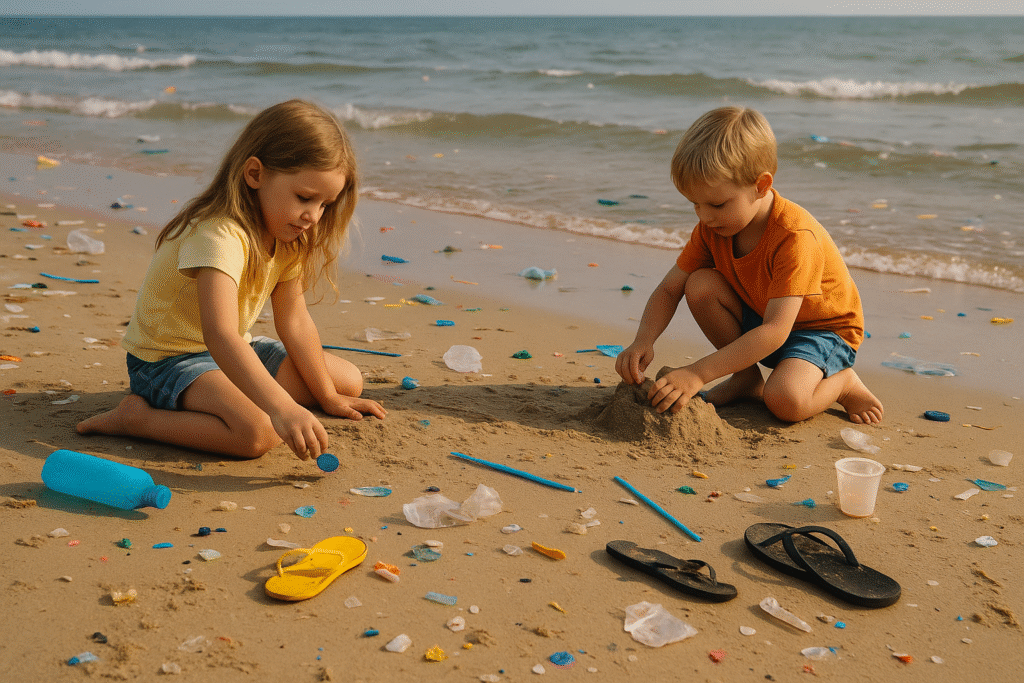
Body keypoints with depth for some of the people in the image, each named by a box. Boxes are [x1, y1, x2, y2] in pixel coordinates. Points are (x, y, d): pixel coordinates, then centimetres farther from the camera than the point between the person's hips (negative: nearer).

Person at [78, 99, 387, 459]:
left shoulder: (287, 235, -2)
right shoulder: (220, 236, -31)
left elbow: (294, 320, 4)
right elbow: (219, 335, -44)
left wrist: (328, 396, 5)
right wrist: (281, 407, -54)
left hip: (232, 353, 9)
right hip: (167, 360, -9)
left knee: (350, 380, 5)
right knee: (257, 431, -35)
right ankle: (136, 417, -14)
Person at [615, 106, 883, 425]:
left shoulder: (796, 236, -33)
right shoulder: (712, 227, -11)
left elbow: (775, 331, -38)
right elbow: (669, 289, -8)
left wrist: (697, 373, -44)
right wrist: (643, 341, -30)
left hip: (824, 329, -6)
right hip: (759, 318, 7)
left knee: (785, 400, -35)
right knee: (700, 285, -20)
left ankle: (843, 382, 0)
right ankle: (747, 377, -1)